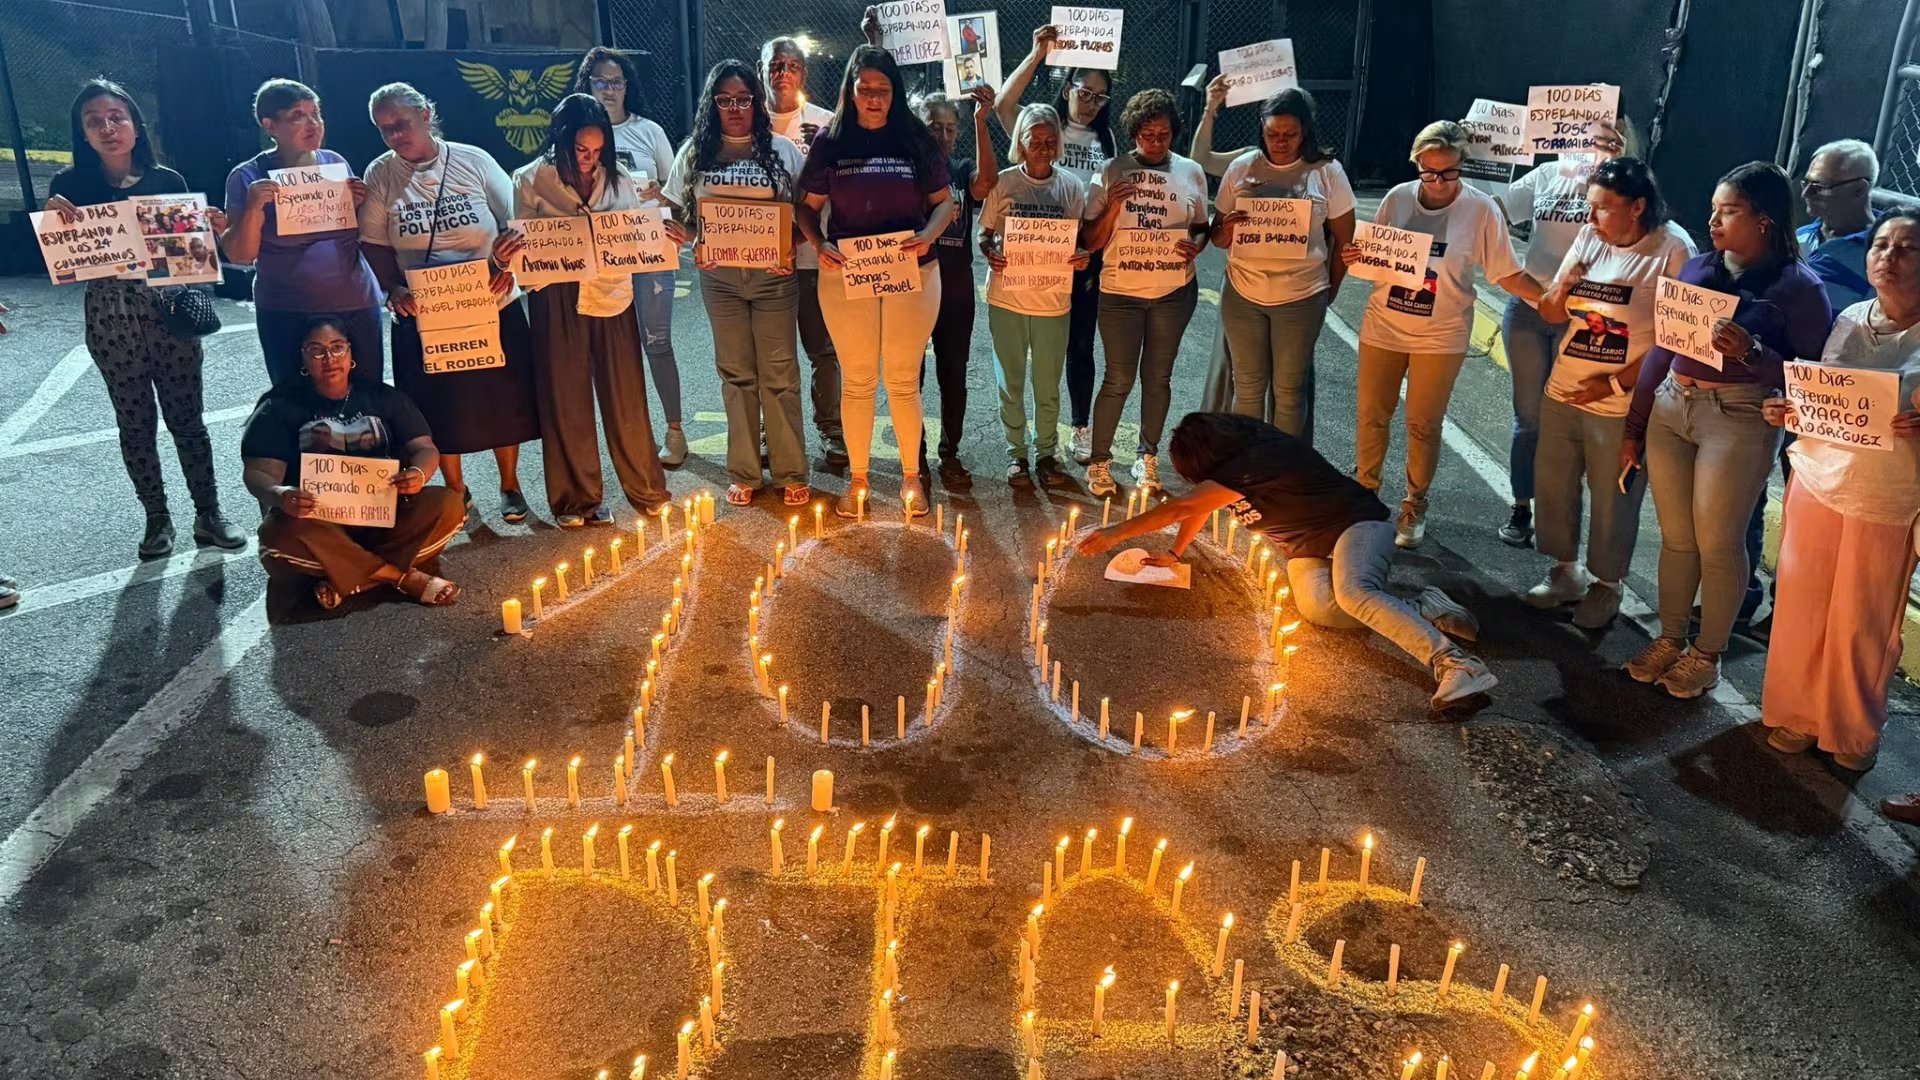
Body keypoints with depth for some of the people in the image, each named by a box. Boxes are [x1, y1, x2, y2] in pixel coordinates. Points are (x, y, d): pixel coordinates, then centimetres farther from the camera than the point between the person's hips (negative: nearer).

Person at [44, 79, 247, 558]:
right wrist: (53, 215, -22)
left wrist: (211, 230, -12)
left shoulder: (167, 181, 1)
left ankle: (208, 514, 18)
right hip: (111, 319, 0)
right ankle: (157, 519, 22)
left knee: (187, 418, 6)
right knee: (136, 424, 9)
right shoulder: (70, 185, -2)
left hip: (169, 312, 0)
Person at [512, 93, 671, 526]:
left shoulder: (617, 177, 7)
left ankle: (647, 490, 20)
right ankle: (575, 499, 19)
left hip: (611, 294, 2)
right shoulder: (530, 180, 0)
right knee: (567, 401, 7)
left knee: (626, 396, 5)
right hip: (558, 302, -1)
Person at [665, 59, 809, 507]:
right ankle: (743, 473, 17)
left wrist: (791, 250, -13)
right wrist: (694, 245, -9)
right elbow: (678, 212, 10)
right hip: (719, 277, 2)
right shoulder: (695, 152, 7)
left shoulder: (782, 149, 3)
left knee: (779, 373, 1)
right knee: (736, 374, 8)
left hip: (772, 275, -2)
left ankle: (791, 473, 10)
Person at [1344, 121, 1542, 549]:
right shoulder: (1397, 198, -3)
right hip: (1383, 327, 2)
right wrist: (1355, 258, -14)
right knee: (1372, 415, 12)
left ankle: (1414, 506, 26)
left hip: (1440, 337, -2)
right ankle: (1365, 490, 33)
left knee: (1424, 424, 8)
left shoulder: (1481, 210, -10)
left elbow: (1508, 274, -8)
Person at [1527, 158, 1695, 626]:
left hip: (1621, 406, -5)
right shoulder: (1588, 238, 2)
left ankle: (1606, 585, 26)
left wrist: (1615, 384, -17)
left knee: (1612, 501, 7)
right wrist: (1561, 290, -13)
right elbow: (1551, 315, 9)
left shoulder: (1673, 252, -14)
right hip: (1562, 393, 6)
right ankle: (1566, 571, 34)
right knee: (1553, 487, 15)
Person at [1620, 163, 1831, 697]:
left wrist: (1752, 352, -24)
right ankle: (1669, 637, 28)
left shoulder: (1798, 287, -7)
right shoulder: (1697, 268, 6)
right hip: (1670, 409, 5)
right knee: (1675, 537, 12)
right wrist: (1634, 426, 11)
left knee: (1717, 543, 4)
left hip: (1739, 421, -4)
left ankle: (1708, 653, 21)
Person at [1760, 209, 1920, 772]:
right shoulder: (1847, 320, 4)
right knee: (1801, 606, 9)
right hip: (1817, 480, 3)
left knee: (1862, 625, 7)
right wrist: (1785, 410, -4)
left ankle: (1853, 733, 27)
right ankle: (1794, 714, 27)